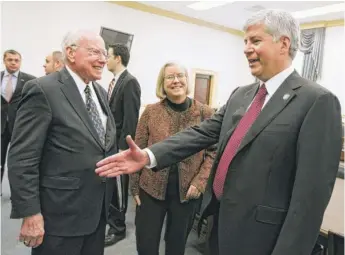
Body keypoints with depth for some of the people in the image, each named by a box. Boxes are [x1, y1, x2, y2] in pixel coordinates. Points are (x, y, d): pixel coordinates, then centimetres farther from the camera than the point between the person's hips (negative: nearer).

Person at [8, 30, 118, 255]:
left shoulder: (101, 92, 9)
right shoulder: (43, 90, -15)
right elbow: (22, 158, -17)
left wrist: (109, 192, 14)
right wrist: (30, 213, -17)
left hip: (98, 208, 7)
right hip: (61, 213, -7)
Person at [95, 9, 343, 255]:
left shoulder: (317, 101, -15)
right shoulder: (241, 95, 7)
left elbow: (313, 191, -18)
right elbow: (204, 132, -1)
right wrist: (149, 155, -13)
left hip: (257, 235, -6)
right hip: (222, 221, 7)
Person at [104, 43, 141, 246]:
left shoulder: (130, 82, -16)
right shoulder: (115, 81, 12)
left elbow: (131, 118, -21)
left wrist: (123, 148, -21)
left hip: (119, 144, -8)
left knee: (117, 187, 6)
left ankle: (118, 228, 25)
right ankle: (110, 217, 39)